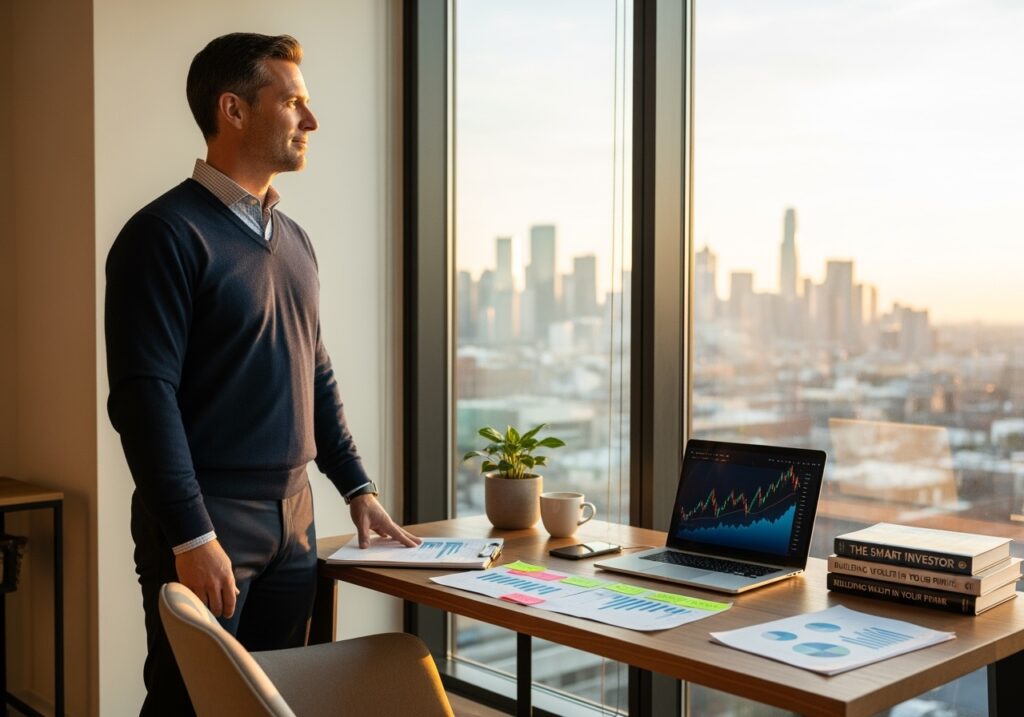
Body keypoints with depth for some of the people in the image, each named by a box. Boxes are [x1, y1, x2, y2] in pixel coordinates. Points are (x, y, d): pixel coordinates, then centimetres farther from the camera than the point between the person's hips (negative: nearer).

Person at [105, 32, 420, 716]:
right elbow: (143, 396, -17)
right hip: (205, 525, -7)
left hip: (293, 518, 7)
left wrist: (358, 486, 14)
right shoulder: (167, 233, -11)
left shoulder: (293, 240, 13)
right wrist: (192, 536, -20)